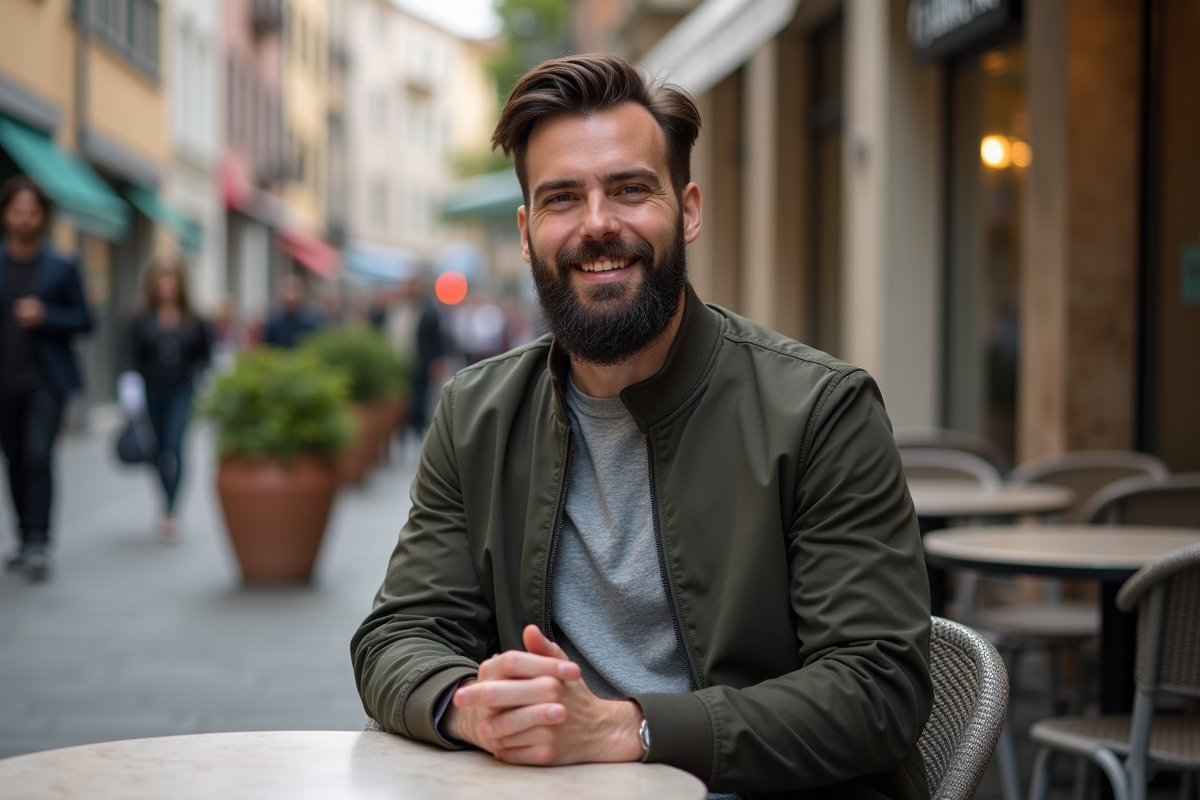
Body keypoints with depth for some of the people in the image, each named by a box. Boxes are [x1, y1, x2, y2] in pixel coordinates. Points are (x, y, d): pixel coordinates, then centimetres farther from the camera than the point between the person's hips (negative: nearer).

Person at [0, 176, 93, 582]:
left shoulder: (62, 267, 3)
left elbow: (83, 320, 4)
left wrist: (45, 316, -13)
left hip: (45, 380, -2)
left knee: (38, 456, -15)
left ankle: (39, 544, -14)